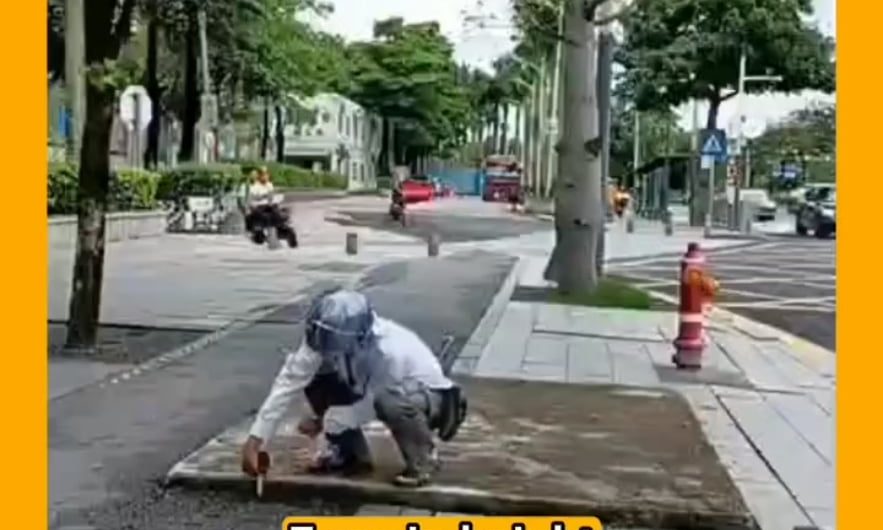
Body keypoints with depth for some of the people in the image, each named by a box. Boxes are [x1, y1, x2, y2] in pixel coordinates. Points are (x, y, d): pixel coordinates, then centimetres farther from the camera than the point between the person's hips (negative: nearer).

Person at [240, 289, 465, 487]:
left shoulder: (390, 351, -40)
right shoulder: (327, 340, -24)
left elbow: (371, 404, -28)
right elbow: (289, 381, -24)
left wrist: (321, 420, -19)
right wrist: (254, 440, -28)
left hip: (431, 395, -6)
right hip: (379, 391, 6)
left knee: (388, 402, -40)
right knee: (316, 383, -15)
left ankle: (422, 459, -12)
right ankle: (351, 454, 4)